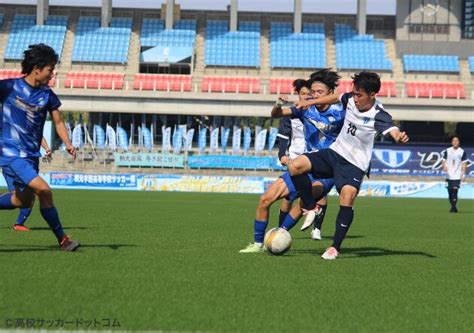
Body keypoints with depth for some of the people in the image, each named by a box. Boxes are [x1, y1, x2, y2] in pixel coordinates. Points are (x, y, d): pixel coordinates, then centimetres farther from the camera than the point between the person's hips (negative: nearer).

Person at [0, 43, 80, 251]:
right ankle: (62, 240, -10)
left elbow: (58, 122, 11)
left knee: (24, 200, 14)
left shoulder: (47, 95, 5)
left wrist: (68, 144, -5)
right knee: (44, 190, -20)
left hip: (31, 154, 7)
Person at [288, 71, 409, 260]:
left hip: (355, 164, -5)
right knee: (295, 166, -14)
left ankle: (335, 247, -17)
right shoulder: (350, 99, -7)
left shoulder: (378, 116, -23)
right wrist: (310, 102, 19)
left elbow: (393, 131, -42)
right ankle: (311, 207, 9)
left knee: (347, 196, -30)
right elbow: (335, 97, 16)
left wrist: (400, 137, -65)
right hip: (335, 152, 5)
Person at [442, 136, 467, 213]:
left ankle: (453, 207, -10)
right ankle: (453, 207, 18)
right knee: (450, 191, 5)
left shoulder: (462, 152, 3)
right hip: (449, 175, 3)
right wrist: (444, 166, -15)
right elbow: (443, 160, 7)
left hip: (457, 175, -3)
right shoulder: (447, 151, 7)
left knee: (455, 191, -13)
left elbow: (464, 163, 4)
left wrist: (463, 174, -3)